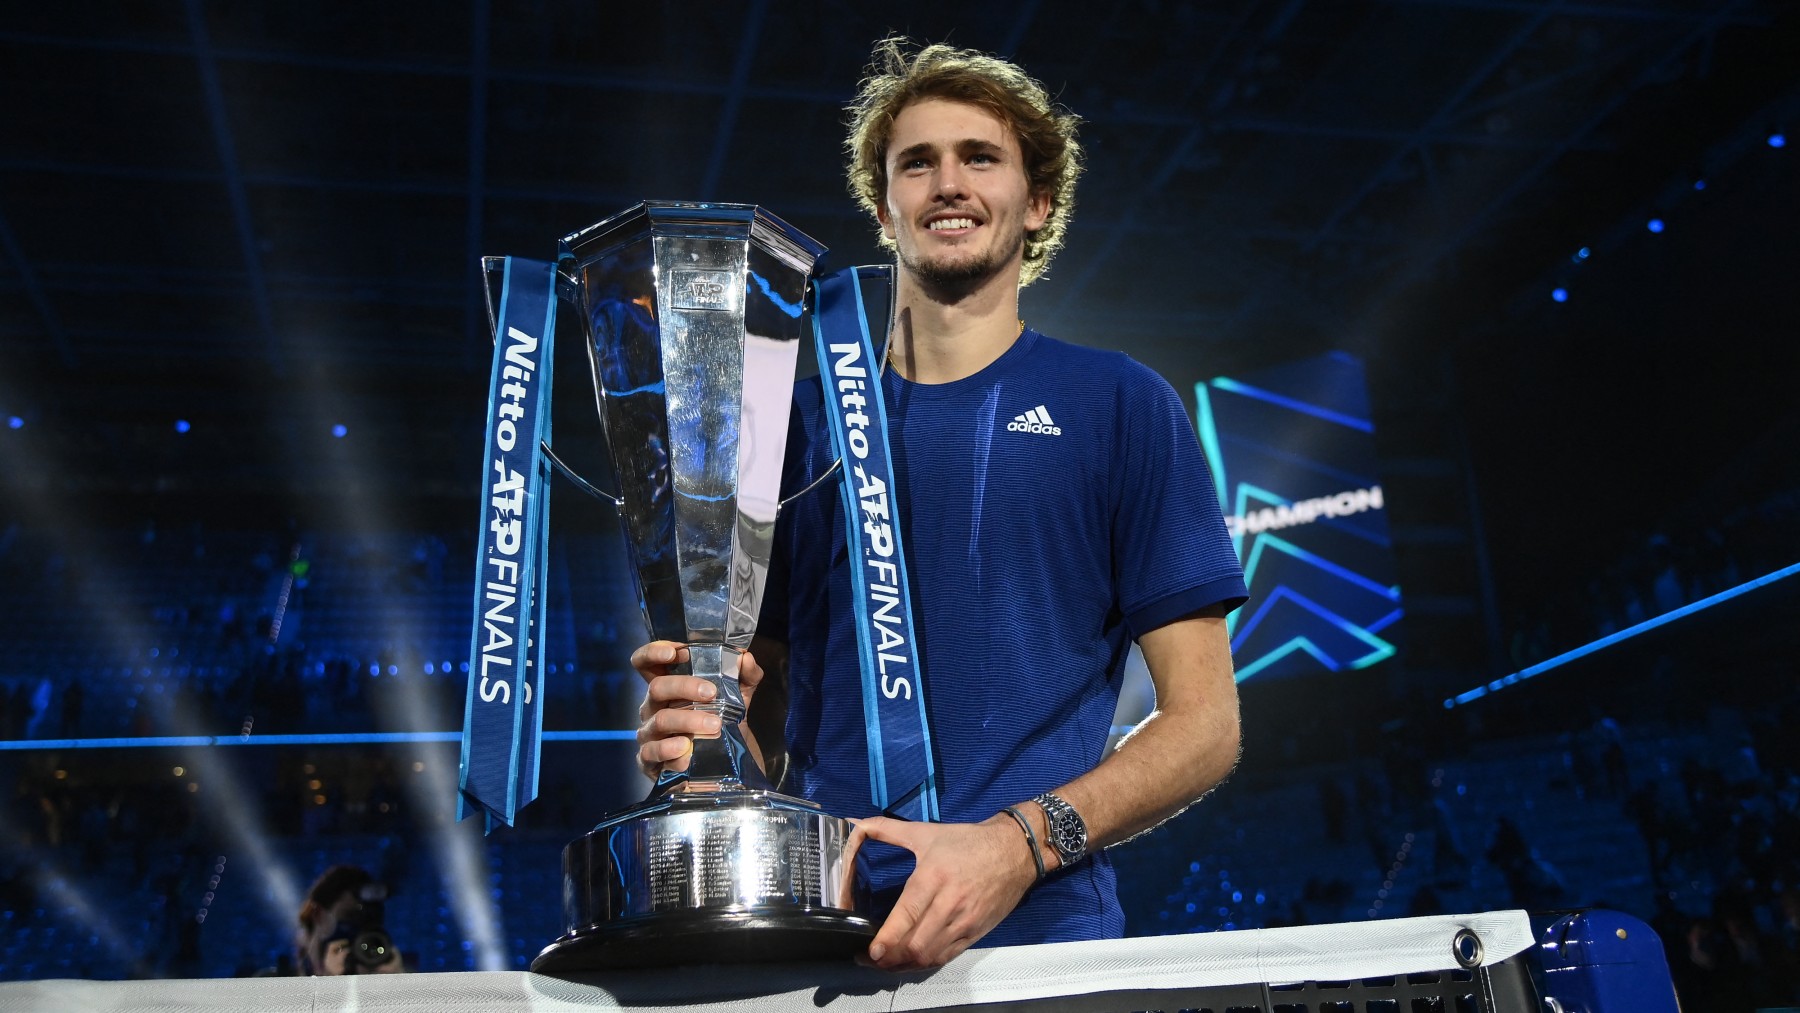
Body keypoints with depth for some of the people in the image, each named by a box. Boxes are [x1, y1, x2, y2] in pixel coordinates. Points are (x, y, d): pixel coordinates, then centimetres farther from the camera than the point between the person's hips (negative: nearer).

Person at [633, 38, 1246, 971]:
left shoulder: (1118, 405, 7)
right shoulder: (804, 416, 15)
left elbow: (1203, 723, 3)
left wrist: (1020, 843, -12)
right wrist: (690, 726, -5)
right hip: (814, 927, 2)